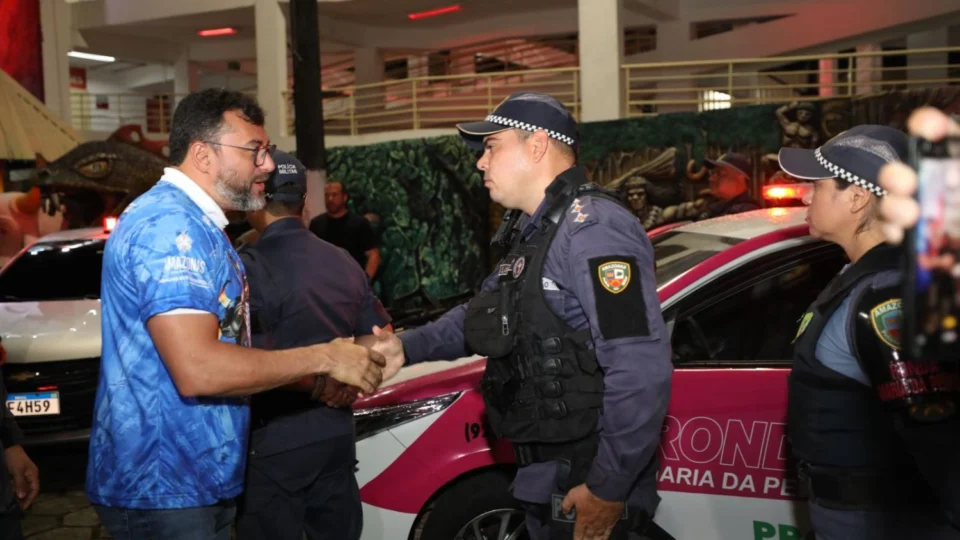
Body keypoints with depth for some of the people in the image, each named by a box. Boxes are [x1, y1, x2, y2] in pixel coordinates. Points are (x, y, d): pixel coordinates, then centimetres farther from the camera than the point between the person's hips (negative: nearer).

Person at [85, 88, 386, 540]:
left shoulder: (195, 225, 14)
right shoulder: (170, 225, -20)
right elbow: (197, 369, -31)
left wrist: (318, 382, 5)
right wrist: (324, 358, -21)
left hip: (197, 482, 10)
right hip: (162, 488, -10)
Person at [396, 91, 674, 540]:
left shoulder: (591, 227, -22)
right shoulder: (533, 233, 12)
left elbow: (641, 371, -29)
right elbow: (480, 319, 21)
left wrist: (608, 491, -26)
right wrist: (404, 347, 7)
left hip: (588, 488, -9)